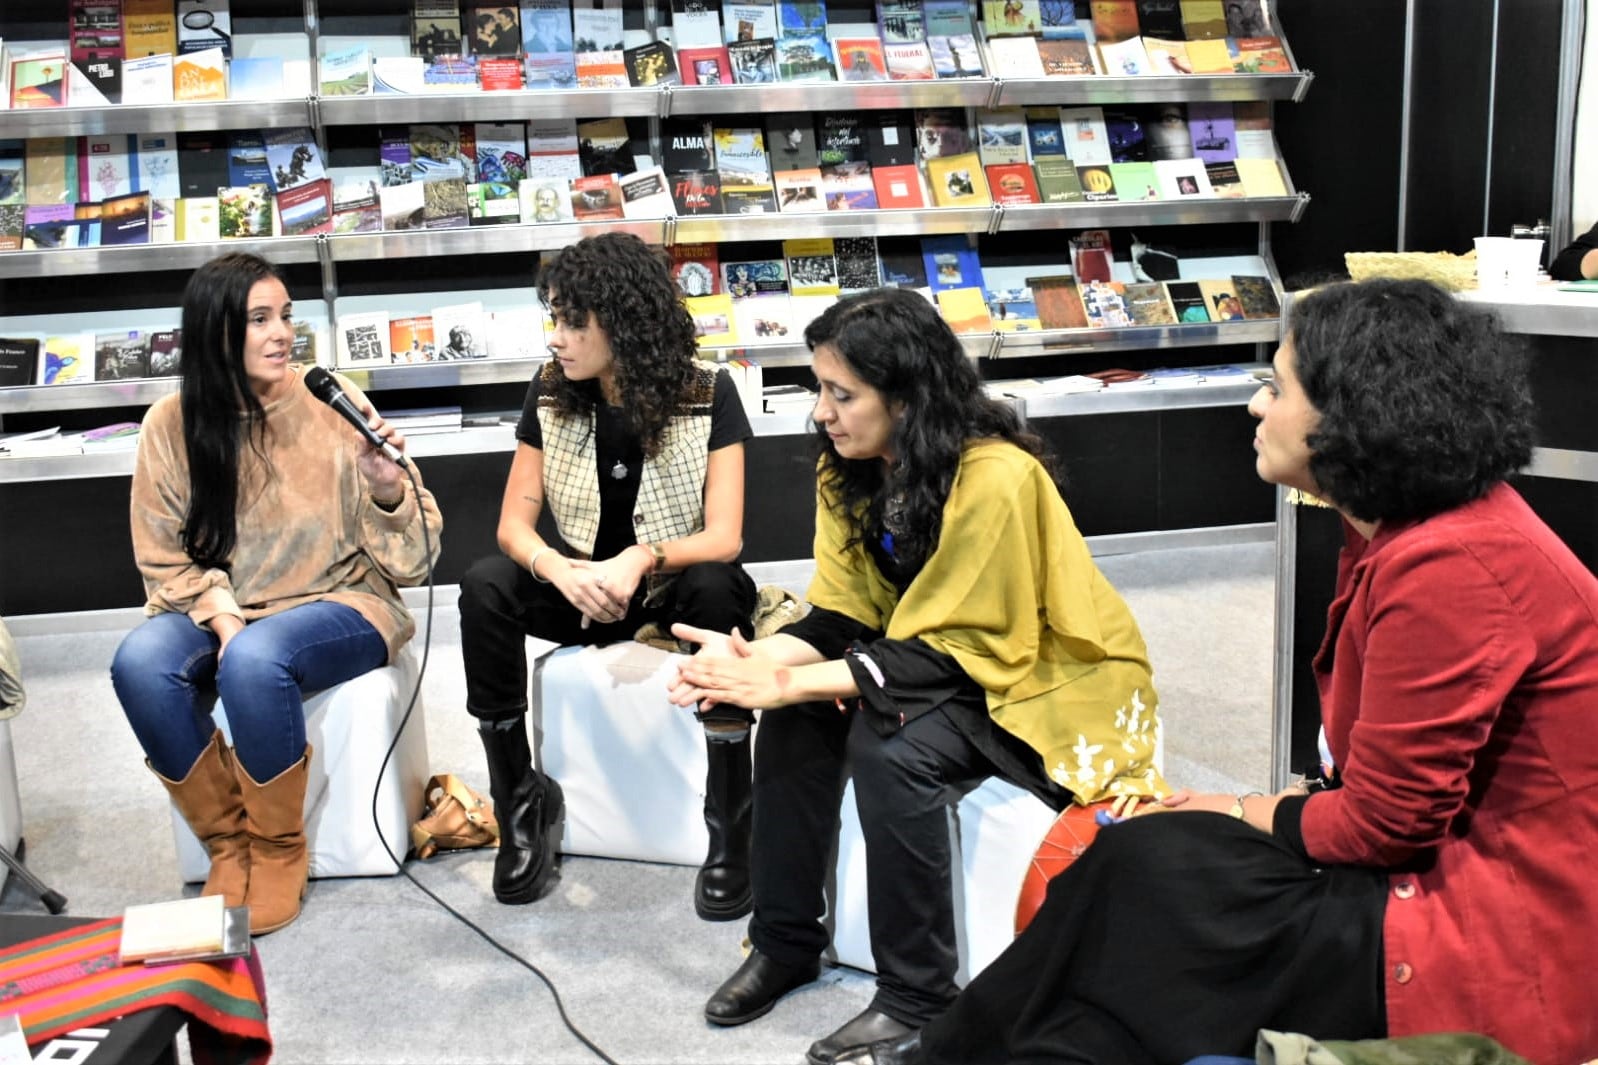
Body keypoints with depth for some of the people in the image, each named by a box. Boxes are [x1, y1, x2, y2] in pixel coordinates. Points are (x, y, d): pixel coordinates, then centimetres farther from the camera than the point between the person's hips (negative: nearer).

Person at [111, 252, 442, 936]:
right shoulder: (173, 424, -2)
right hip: (216, 611, 3)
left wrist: (389, 489, -26)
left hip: (337, 604, -3)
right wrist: (222, 617, -14)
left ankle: (279, 850, -9)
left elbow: (410, 562, -6)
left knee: (254, 661, -35)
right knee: (140, 664, -28)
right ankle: (227, 844, -7)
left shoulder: (331, 406, -7)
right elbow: (165, 558, 4)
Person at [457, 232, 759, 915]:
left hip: (677, 586, -3)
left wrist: (642, 559, -40)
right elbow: (515, 519, -7)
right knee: (485, 587, -26)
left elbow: (723, 538, -20)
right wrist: (556, 568, -31)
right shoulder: (552, 394, -5)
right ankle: (522, 801, -10)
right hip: (582, 585, 3)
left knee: (717, 587, -37)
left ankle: (731, 827, -25)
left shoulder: (708, 394, -15)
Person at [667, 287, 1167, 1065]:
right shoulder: (853, 470, -5)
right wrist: (759, 661, -25)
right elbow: (841, 618, -4)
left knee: (889, 748, -30)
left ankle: (916, 998, -13)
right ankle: (785, 941, 1)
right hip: (945, 657, 7)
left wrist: (790, 681, -33)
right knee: (795, 718, -15)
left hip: (1052, 678, -7)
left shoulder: (995, 479, -29)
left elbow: (953, 653, -28)